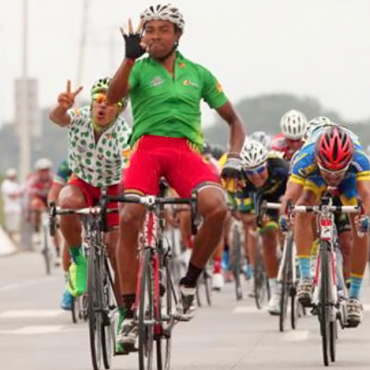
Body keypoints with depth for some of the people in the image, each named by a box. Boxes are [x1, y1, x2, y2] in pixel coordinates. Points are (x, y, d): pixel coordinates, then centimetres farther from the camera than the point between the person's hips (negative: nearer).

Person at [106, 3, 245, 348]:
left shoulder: (197, 73, 16)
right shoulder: (139, 69, 10)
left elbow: (233, 119, 22)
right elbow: (113, 96, -13)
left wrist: (234, 158, 5)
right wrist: (131, 56, -28)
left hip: (185, 151, 1)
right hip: (147, 148, -1)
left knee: (217, 207, -28)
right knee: (129, 219, -23)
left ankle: (189, 282, -5)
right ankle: (129, 311, -11)